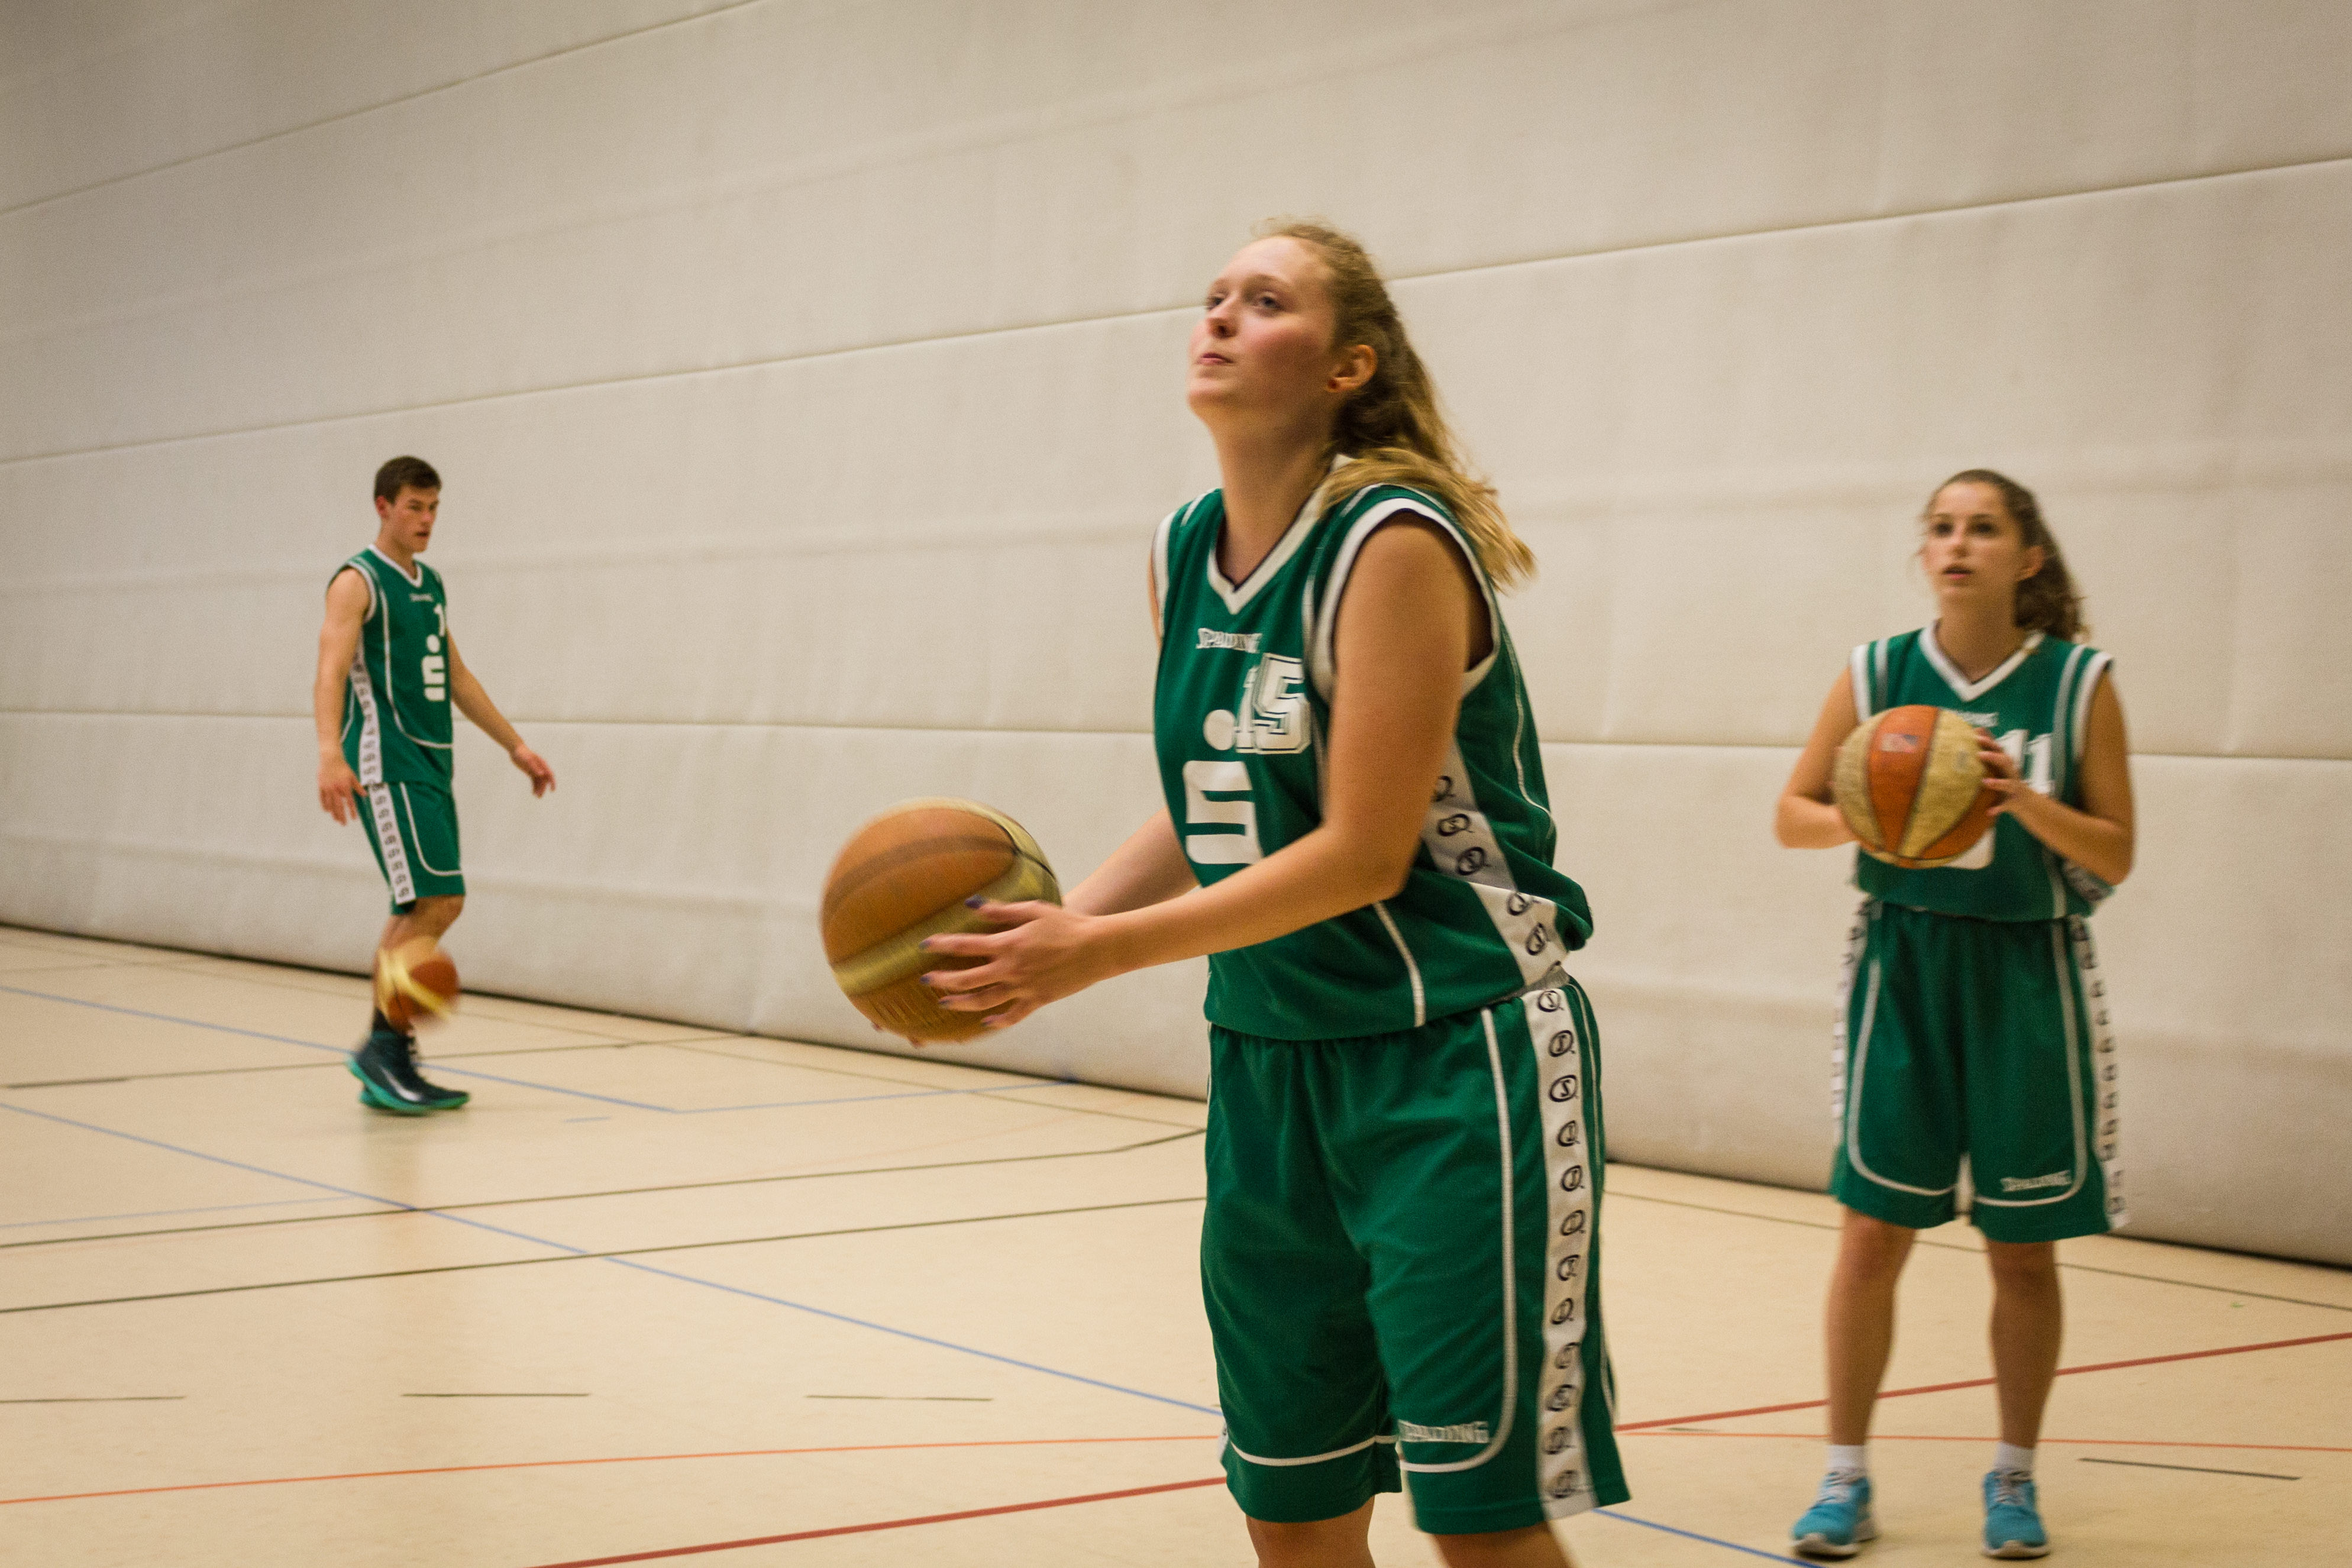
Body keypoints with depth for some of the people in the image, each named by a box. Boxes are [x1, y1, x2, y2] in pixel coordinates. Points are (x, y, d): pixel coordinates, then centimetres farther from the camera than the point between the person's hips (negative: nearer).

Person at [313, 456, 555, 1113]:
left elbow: (455, 677, 27)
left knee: (428, 909, 7)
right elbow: (331, 672, -21)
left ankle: (387, 1063, 13)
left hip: (430, 762, 9)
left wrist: (515, 746, 27)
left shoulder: (431, 585, 18)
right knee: (435, 901, -15)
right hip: (387, 763, -8)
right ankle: (382, 1048, -7)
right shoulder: (358, 582, -8)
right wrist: (331, 755, -36)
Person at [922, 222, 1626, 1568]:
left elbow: (1360, 856, -20)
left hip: (1456, 1062, -7)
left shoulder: (1394, 543, -16)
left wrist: (1103, 952, -17)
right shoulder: (1185, 554, 6)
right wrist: (1060, 927, -3)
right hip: (1271, 1060, 7)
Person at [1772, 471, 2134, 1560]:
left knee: (2023, 1247, 6)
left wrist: (2025, 801, -20)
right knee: (1873, 1229, -1)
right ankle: (1846, 1478, 11)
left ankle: (2014, 1479, 22)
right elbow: (1794, 815, 6)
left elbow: (2115, 857, -2)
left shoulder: (2078, 682, -4)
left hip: (2027, 973, 0)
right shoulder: (1877, 673, -1)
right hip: (1904, 964, 1)